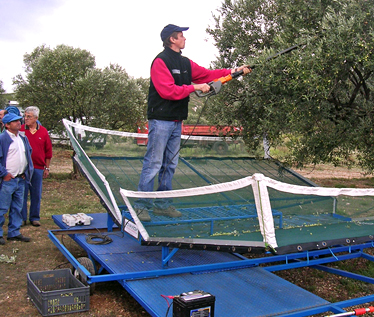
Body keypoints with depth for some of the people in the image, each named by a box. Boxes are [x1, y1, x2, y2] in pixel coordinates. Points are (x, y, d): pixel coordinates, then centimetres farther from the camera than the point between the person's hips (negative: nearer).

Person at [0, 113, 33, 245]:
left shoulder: (23, 138, 12)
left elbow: (29, 153, 26)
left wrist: (27, 171, 17)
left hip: (21, 179, 7)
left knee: (17, 208, 13)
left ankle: (14, 232, 24)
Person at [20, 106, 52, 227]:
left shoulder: (43, 131, 4)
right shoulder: (20, 130, -1)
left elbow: (48, 151, 9)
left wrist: (46, 168, 8)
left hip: (38, 168, 2)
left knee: (36, 195, 9)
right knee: (22, 193, 3)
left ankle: (34, 218, 20)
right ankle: (22, 218, 14)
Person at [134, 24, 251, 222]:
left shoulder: (185, 63, 16)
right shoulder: (161, 61, -9)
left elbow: (207, 74, 19)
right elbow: (167, 91, -19)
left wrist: (233, 71, 13)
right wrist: (195, 87, -15)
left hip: (176, 121, 9)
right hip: (160, 120, -9)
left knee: (170, 164, 11)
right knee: (153, 164, -8)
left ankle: (162, 205, 20)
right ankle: (141, 205, 0)